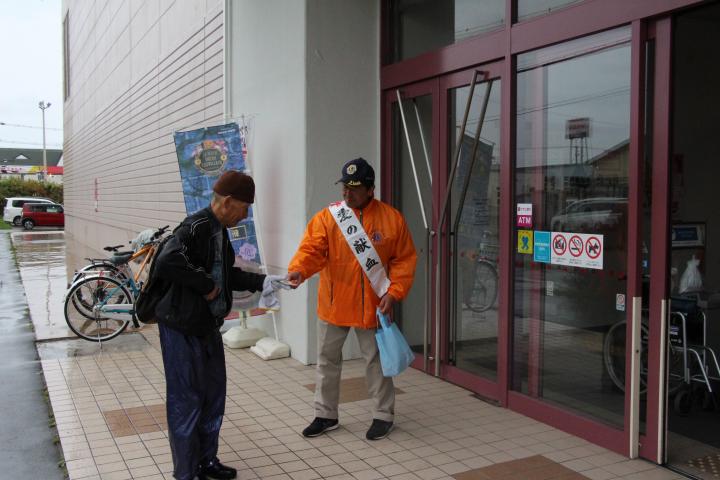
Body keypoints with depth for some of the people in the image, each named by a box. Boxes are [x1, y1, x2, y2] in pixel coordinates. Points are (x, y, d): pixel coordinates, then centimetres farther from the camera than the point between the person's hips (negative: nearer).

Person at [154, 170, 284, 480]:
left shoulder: (219, 230, 8)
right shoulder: (194, 228, -22)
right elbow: (166, 264, -37)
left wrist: (261, 281, 9)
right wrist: (206, 285, -26)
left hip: (208, 326, 10)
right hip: (182, 329, -9)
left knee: (213, 395, 18)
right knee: (186, 399, 3)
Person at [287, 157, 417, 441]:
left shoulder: (392, 219, -4)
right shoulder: (327, 217, -4)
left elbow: (405, 259, -1)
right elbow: (311, 249, -14)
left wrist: (394, 292, -11)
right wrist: (298, 269, -34)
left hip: (372, 306, -1)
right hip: (333, 304, 2)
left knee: (376, 360, 10)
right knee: (327, 360, 13)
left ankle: (383, 415, 27)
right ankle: (326, 415, 29)